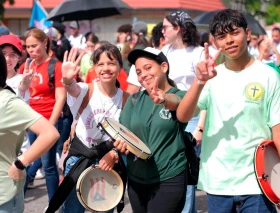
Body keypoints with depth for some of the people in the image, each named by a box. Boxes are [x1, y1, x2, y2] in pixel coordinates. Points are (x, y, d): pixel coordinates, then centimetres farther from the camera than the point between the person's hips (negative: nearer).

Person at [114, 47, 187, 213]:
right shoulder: (134, 100, 8)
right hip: (136, 179, 5)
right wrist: (122, 143, -17)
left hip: (169, 179, -4)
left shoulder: (180, 96, -4)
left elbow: (175, 103, -27)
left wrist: (164, 99, -50)